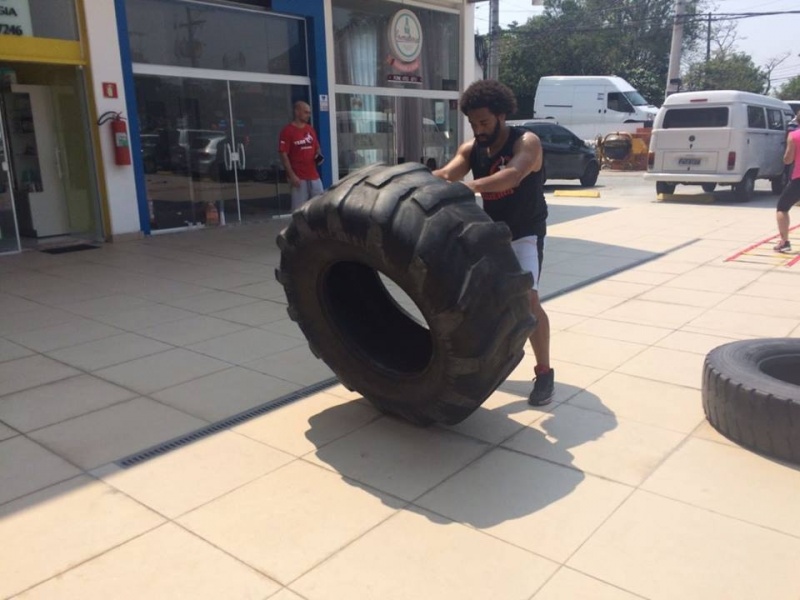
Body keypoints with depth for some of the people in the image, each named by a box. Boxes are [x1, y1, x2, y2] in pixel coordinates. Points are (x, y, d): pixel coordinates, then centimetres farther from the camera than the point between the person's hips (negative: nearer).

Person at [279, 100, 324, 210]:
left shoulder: (310, 129, 13)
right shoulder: (287, 131, -7)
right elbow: (283, 155, -10)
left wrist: (318, 156, -1)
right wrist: (291, 175, -16)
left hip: (313, 175, 6)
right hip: (298, 177, -6)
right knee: (299, 208, -4)